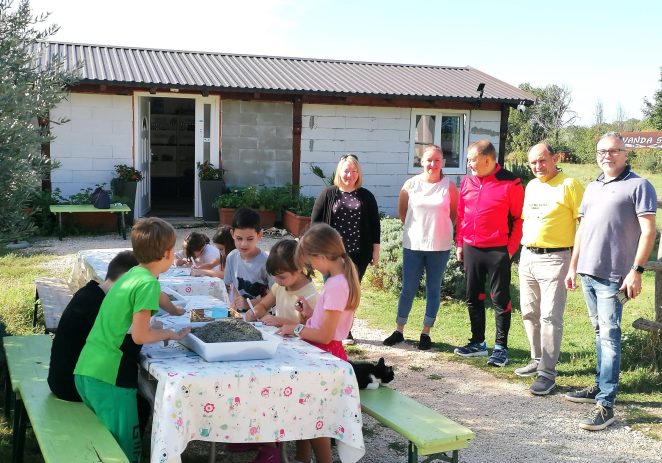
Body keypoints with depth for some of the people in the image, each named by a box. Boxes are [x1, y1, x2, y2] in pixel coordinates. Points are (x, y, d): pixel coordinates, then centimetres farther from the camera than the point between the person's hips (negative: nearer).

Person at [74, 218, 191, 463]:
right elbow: (139, 336, -16)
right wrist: (171, 334, 0)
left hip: (86, 370, 9)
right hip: (108, 376, -9)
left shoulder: (131, 275, 12)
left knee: (109, 442, 22)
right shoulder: (148, 283, -14)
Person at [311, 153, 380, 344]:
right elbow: (315, 222, 2)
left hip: (358, 254, 1)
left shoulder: (366, 197, 7)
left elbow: (374, 224, 9)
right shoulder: (328, 195, 2)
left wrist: (375, 250, 6)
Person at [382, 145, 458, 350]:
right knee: (408, 289, 6)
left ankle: (426, 333, 18)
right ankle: (399, 330, 16)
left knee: (433, 290, 8)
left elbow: (455, 213, 7)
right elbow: (402, 210, 12)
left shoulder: (449, 186, -2)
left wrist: (440, 228, 5)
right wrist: (416, 226, 10)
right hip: (413, 245, 1)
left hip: (439, 247, 0)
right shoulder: (411, 184, 0)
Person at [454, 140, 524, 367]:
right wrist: (459, 243, 12)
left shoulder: (511, 183, -10)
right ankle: (478, 342, 24)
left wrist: (511, 248, -10)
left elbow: (519, 219, -7)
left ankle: (500, 347, 11)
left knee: (500, 300, 2)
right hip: (470, 249, 6)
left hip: (498, 251, -6)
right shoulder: (467, 182, 7)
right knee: (473, 297, 12)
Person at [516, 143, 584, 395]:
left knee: (550, 317, -7)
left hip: (554, 258, -8)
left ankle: (547, 373, -3)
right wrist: (525, 242, 15)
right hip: (527, 256, 8)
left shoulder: (569, 185, -9)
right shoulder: (531, 186, 13)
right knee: (529, 313, 14)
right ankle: (537, 360, 29)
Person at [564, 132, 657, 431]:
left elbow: (648, 230, -9)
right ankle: (601, 385, 26)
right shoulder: (592, 188, 17)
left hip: (613, 275, -7)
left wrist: (636, 271, -16)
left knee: (609, 336, -9)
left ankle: (605, 404, -8)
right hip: (587, 272, 7)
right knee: (600, 333, 16)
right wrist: (573, 266, 18)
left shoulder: (638, 186, -4)